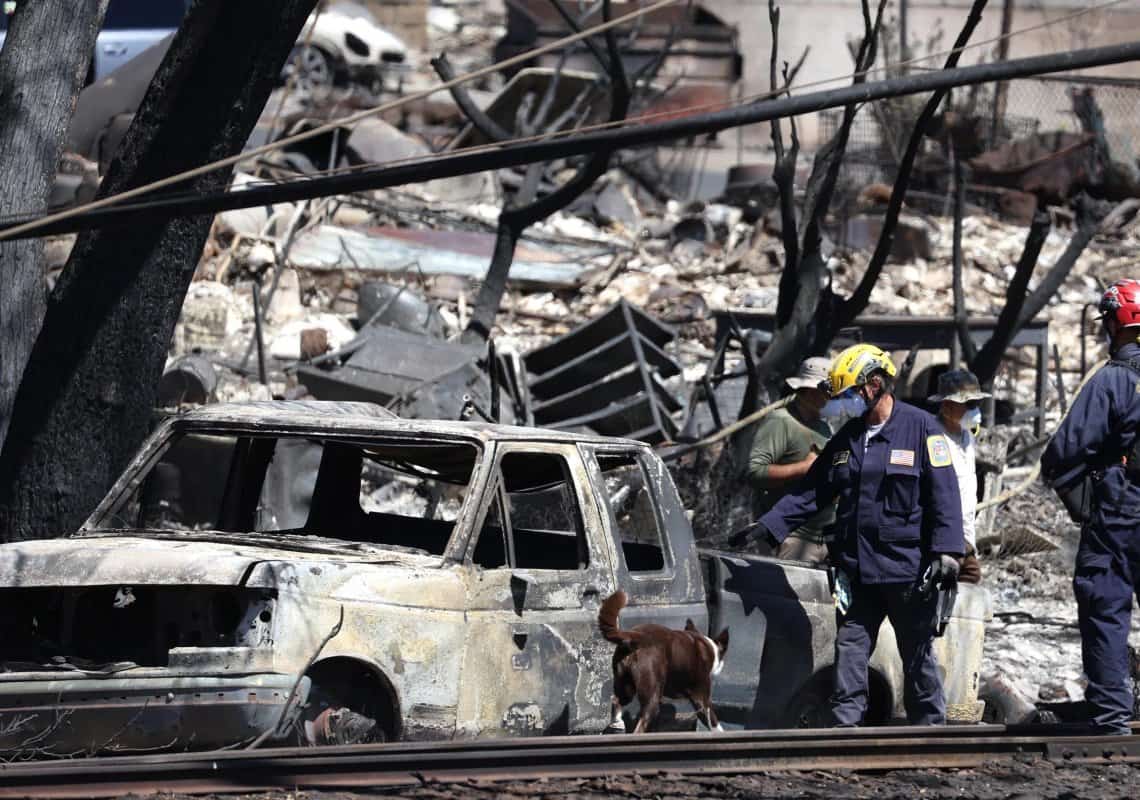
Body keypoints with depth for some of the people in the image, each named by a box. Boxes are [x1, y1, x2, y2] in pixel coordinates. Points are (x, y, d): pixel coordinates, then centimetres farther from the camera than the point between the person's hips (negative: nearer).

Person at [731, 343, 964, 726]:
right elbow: (811, 492, 17)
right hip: (856, 571, 6)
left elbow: (944, 494, -10)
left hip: (909, 571, -6)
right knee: (849, 651, 2)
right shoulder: (846, 439, 14)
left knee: (918, 658, 4)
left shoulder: (921, 429, -5)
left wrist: (945, 551, -18)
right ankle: (844, 726, 4)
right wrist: (768, 526, 8)